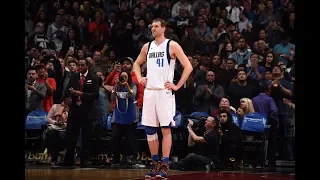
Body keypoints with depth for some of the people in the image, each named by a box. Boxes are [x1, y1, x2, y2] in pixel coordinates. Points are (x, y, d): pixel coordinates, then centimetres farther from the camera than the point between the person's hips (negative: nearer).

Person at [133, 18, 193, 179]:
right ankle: (155, 164, 16)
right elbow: (136, 64, 29)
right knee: (150, 130, 6)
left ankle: (164, 166, -4)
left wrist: (177, 86, -9)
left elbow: (188, 66, -6)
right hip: (149, 91, 5)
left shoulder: (172, 45, -3)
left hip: (164, 92, -5)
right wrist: (139, 78, 11)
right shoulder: (147, 47, 13)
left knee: (166, 129, -5)